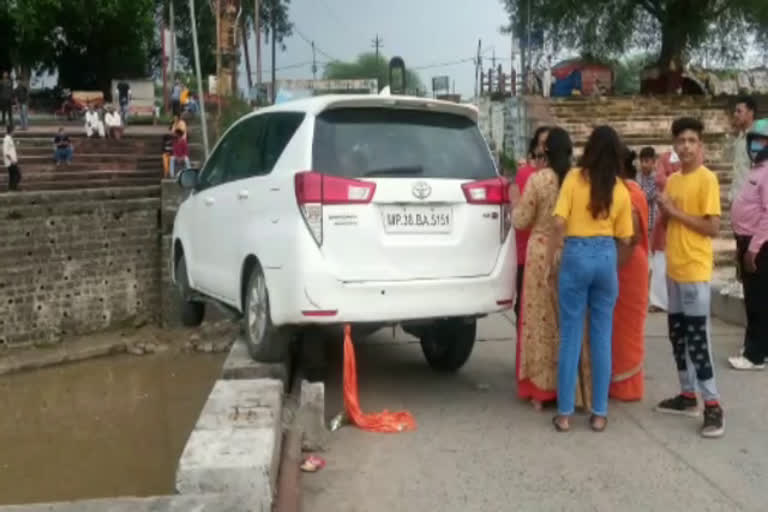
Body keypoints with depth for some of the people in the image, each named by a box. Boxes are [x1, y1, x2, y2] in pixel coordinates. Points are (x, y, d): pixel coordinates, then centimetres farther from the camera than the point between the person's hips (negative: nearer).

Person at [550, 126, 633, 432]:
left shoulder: (574, 178, -4)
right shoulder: (621, 190, 4)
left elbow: (559, 223, -11)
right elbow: (624, 238, 7)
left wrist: (548, 258, -1)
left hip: (576, 255, -2)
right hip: (606, 257, 2)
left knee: (570, 335, 4)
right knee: (602, 336, 9)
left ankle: (565, 413, 8)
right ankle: (599, 413, 14)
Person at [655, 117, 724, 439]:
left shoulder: (707, 179, -11)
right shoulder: (672, 180, 12)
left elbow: (713, 227, -17)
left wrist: (676, 212, -15)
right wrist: (664, 210, -1)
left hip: (695, 271, -8)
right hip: (673, 269, 8)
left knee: (697, 338, -7)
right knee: (678, 335, 13)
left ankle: (713, 405, 1)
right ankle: (688, 396, 24)